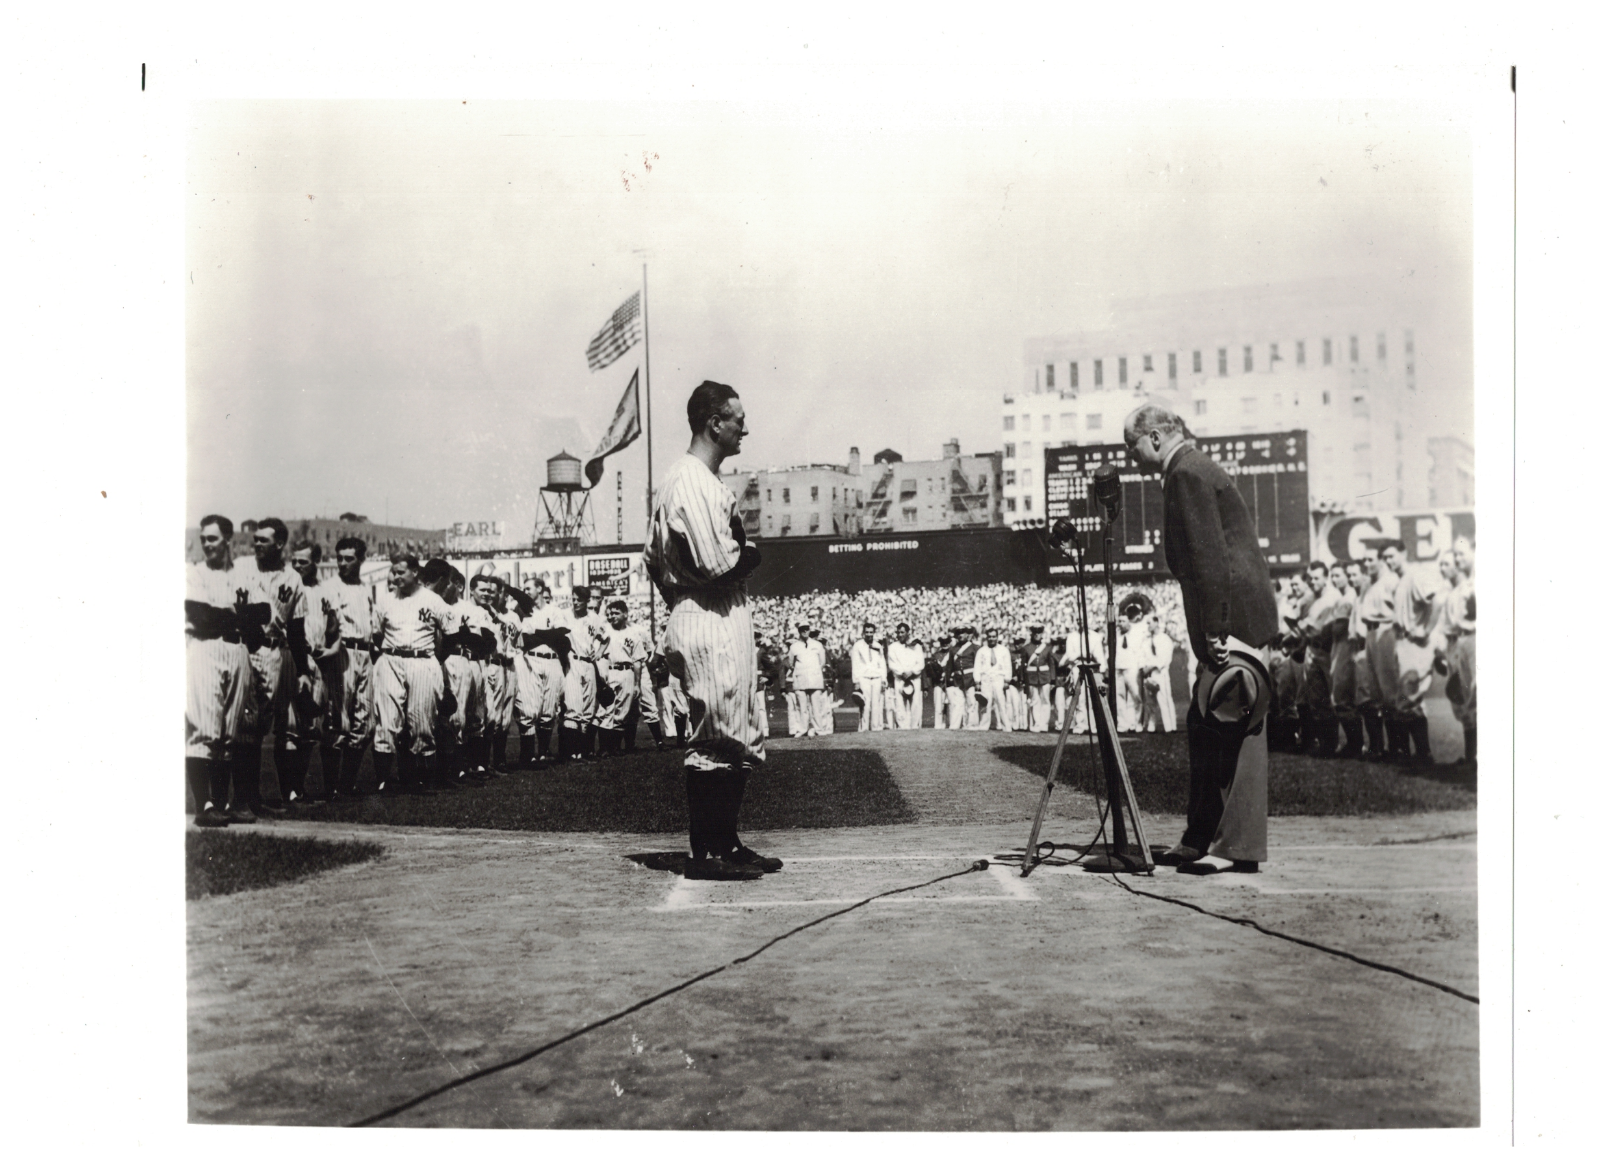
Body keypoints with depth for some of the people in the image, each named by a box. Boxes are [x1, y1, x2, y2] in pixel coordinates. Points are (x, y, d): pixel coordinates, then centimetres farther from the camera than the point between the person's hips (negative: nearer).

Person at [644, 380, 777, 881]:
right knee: (714, 741, -4)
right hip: (711, 625, -11)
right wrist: (751, 555, -4)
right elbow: (716, 563, -23)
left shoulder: (692, 480, 17)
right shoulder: (694, 483, -16)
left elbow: (653, 557, 21)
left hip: (724, 621, 11)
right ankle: (704, 853, 3)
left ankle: (727, 844, 22)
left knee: (738, 742, 15)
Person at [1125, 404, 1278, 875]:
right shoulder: (1190, 470, 19)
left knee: (1235, 728, -7)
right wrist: (1210, 630, 18)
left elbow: (1209, 556, -19)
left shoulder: (1187, 474, -12)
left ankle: (1239, 847, -2)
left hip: (1234, 614, -10)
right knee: (1204, 725, 12)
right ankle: (1202, 837, 19)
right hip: (1227, 617, 10)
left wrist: (1215, 631, -20)